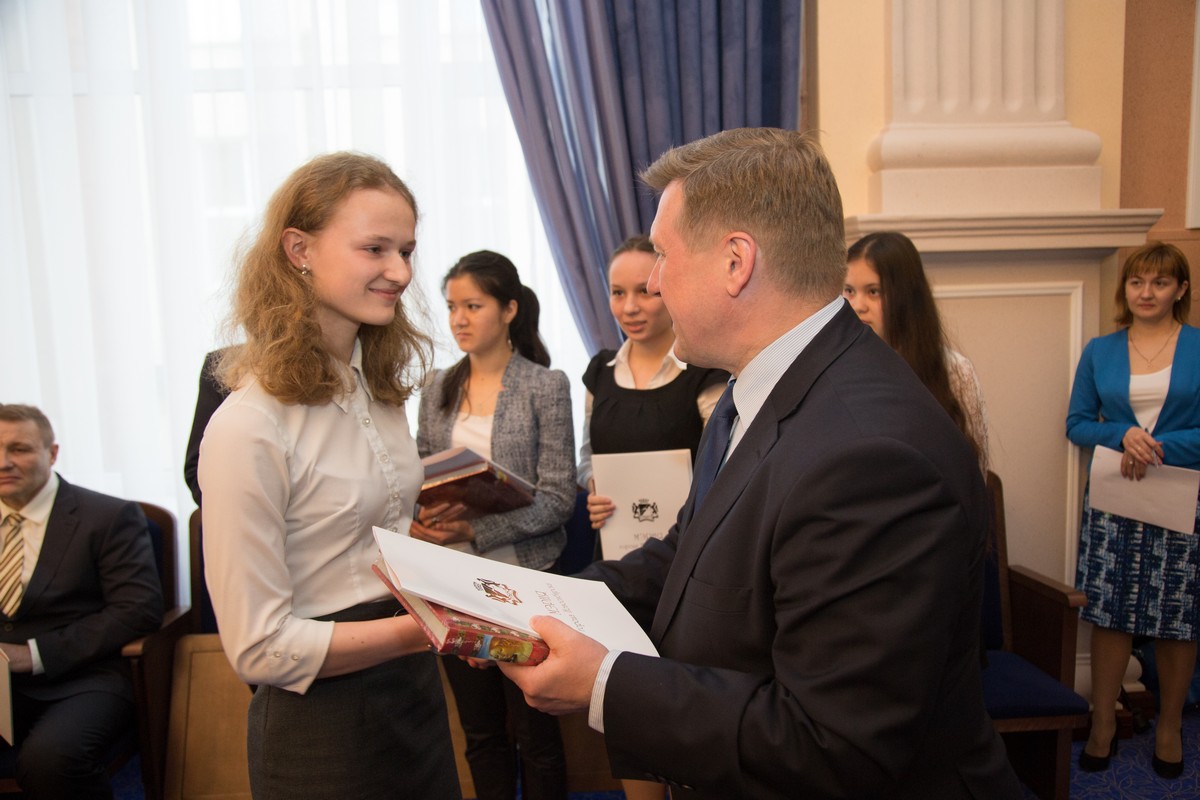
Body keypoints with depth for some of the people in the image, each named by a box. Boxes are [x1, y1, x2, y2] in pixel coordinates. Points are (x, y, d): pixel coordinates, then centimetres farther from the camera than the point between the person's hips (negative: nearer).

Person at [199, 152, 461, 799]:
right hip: (323, 718, -7)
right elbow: (259, 647, -19)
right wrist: (419, 629, -26)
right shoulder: (251, 427, -22)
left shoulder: (381, 391, 3)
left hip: (412, 684, 7)